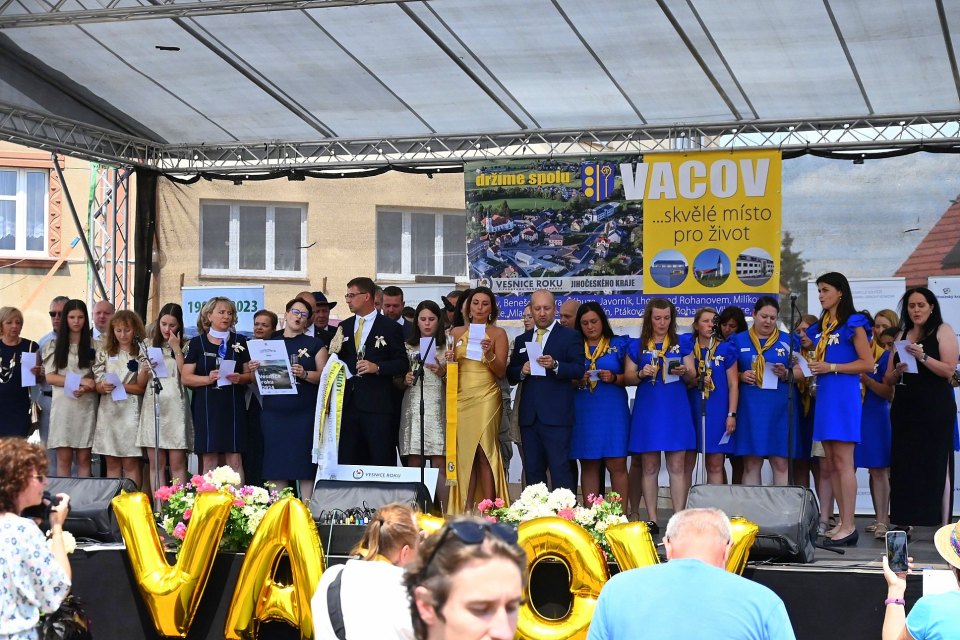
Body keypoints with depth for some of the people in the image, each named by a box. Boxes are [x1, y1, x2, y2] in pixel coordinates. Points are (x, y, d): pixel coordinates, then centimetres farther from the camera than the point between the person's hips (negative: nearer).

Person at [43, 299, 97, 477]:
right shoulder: (54, 345, 8)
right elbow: (50, 377, 0)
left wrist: (87, 388, -16)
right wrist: (80, 381, -11)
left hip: (86, 405, 0)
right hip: (63, 405, 0)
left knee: (84, 458, 0)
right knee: (64, 458, -2)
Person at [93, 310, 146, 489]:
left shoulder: (142, 352, 0)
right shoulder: (105, 352, 11)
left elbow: (142, 387, -4)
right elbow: (98, 384, 7)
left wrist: (119, 386, -16)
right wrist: (104, 387, -15)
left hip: (131, 410, -3)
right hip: (108, 410, 4)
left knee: (130, 463, -4)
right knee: (112, 463, 6)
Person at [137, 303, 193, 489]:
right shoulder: (150, 345, 12)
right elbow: (140, 382, 12)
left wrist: (176, 348, -7)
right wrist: (145, 370, -9)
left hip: (175, 407, -2)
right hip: (152, 405, 2)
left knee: (177, 463, -5)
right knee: (156, 464, 2)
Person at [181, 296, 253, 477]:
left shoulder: (240, 341, 11)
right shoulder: (197, 343, 6)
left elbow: (250, 374, 12)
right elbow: (186, 378, 1)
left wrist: (240, 378, -10)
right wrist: (208, 378, -16)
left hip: (233, 406, 1)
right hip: (206, 407, -1)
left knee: (235, 460, -4)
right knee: (209, 460, -2)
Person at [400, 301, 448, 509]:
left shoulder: (447, 347, 9)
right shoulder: (408, 347, 14)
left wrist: (442, 373, -11)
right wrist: (404, 380, -4)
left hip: (438, 408, -2)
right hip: (413, 408, 2)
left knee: (439, 466, -8)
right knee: (413, 465, -1)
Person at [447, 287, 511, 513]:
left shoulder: (497, 333, 4)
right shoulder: (457, 333, 13)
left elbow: (501, 372, 0)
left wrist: (489, 354, -17)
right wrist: (449, 360, -5)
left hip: (486, 399, -3)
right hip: (460, 399, 3)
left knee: (484, 453, -9)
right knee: (464, 453, 0)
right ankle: (464, 509, 1)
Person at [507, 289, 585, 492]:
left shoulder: (570, 337, 3)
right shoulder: (522, 340, 18)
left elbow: (579, 370, -6)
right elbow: (510, 374, 18)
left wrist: (555, 365, -22)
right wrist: (522, 371, -4)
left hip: (557, 416, -5)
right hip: (529, 416, 5)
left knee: (560, 470, -9)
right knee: (532, 472, 7)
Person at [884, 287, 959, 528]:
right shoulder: (901, 336, 15)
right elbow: (888, 380, 15)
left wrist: (923, 357, -21)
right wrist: (897, 371, -6)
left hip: (935, 409, -5)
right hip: (905, 407, 5)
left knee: (936, 465, -7)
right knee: (904, 466, 0)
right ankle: (904, 523, 3)